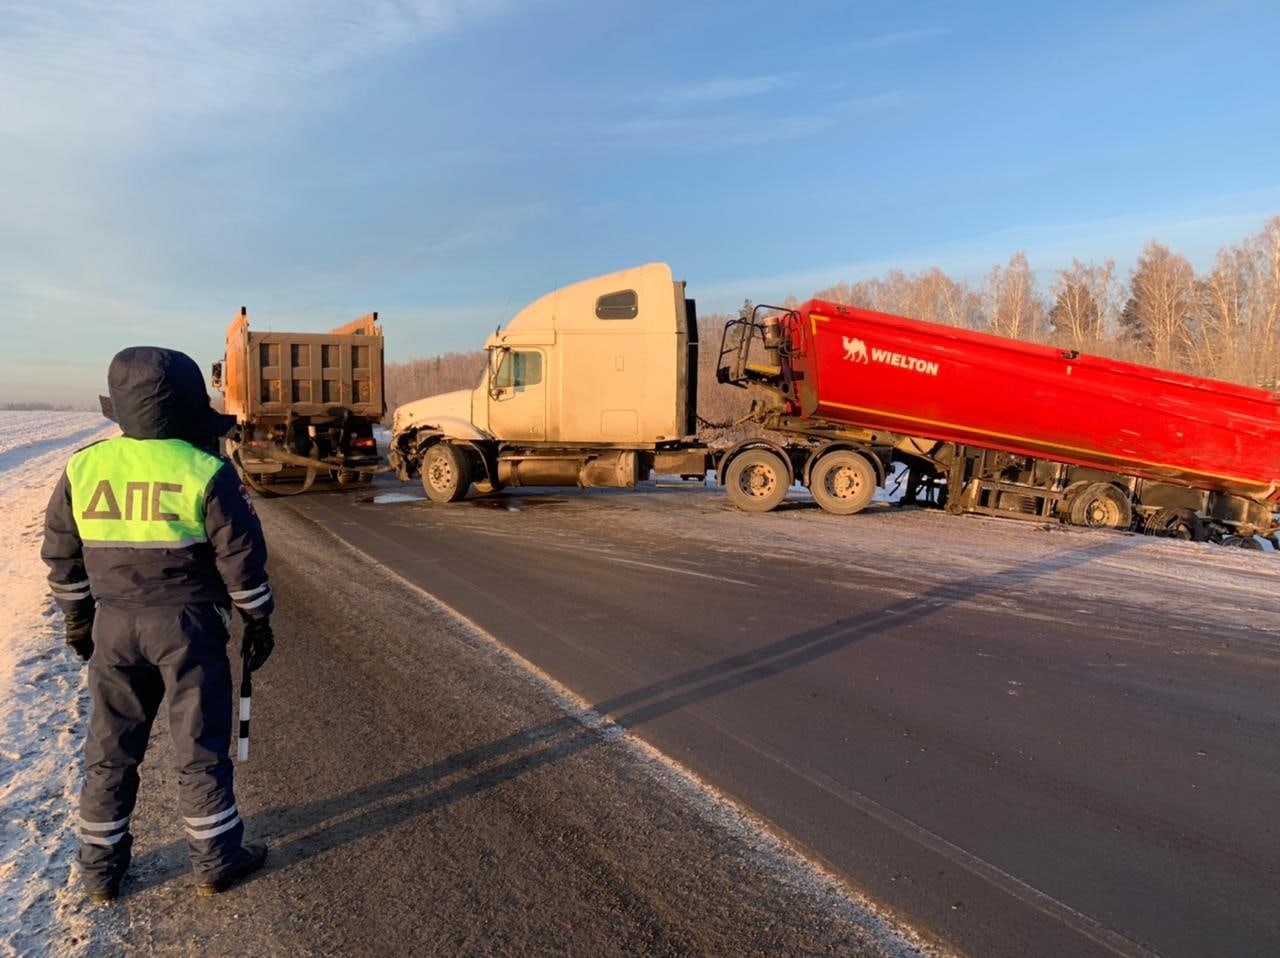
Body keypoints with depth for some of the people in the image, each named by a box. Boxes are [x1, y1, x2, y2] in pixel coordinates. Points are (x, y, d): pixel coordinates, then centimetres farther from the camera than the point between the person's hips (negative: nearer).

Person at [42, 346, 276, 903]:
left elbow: (62, 555, 9)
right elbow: (241, 558, -11)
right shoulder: (206, 473, -14)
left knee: (110, 750, 17)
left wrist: (78, 618, 21)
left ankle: (100, 869, 29)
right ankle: (215, 861, 21)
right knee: (200, 747, 8)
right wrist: (258, 621, 1)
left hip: (114, 625, 4)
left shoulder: (83, 467, 0)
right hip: (188, 625, -4)